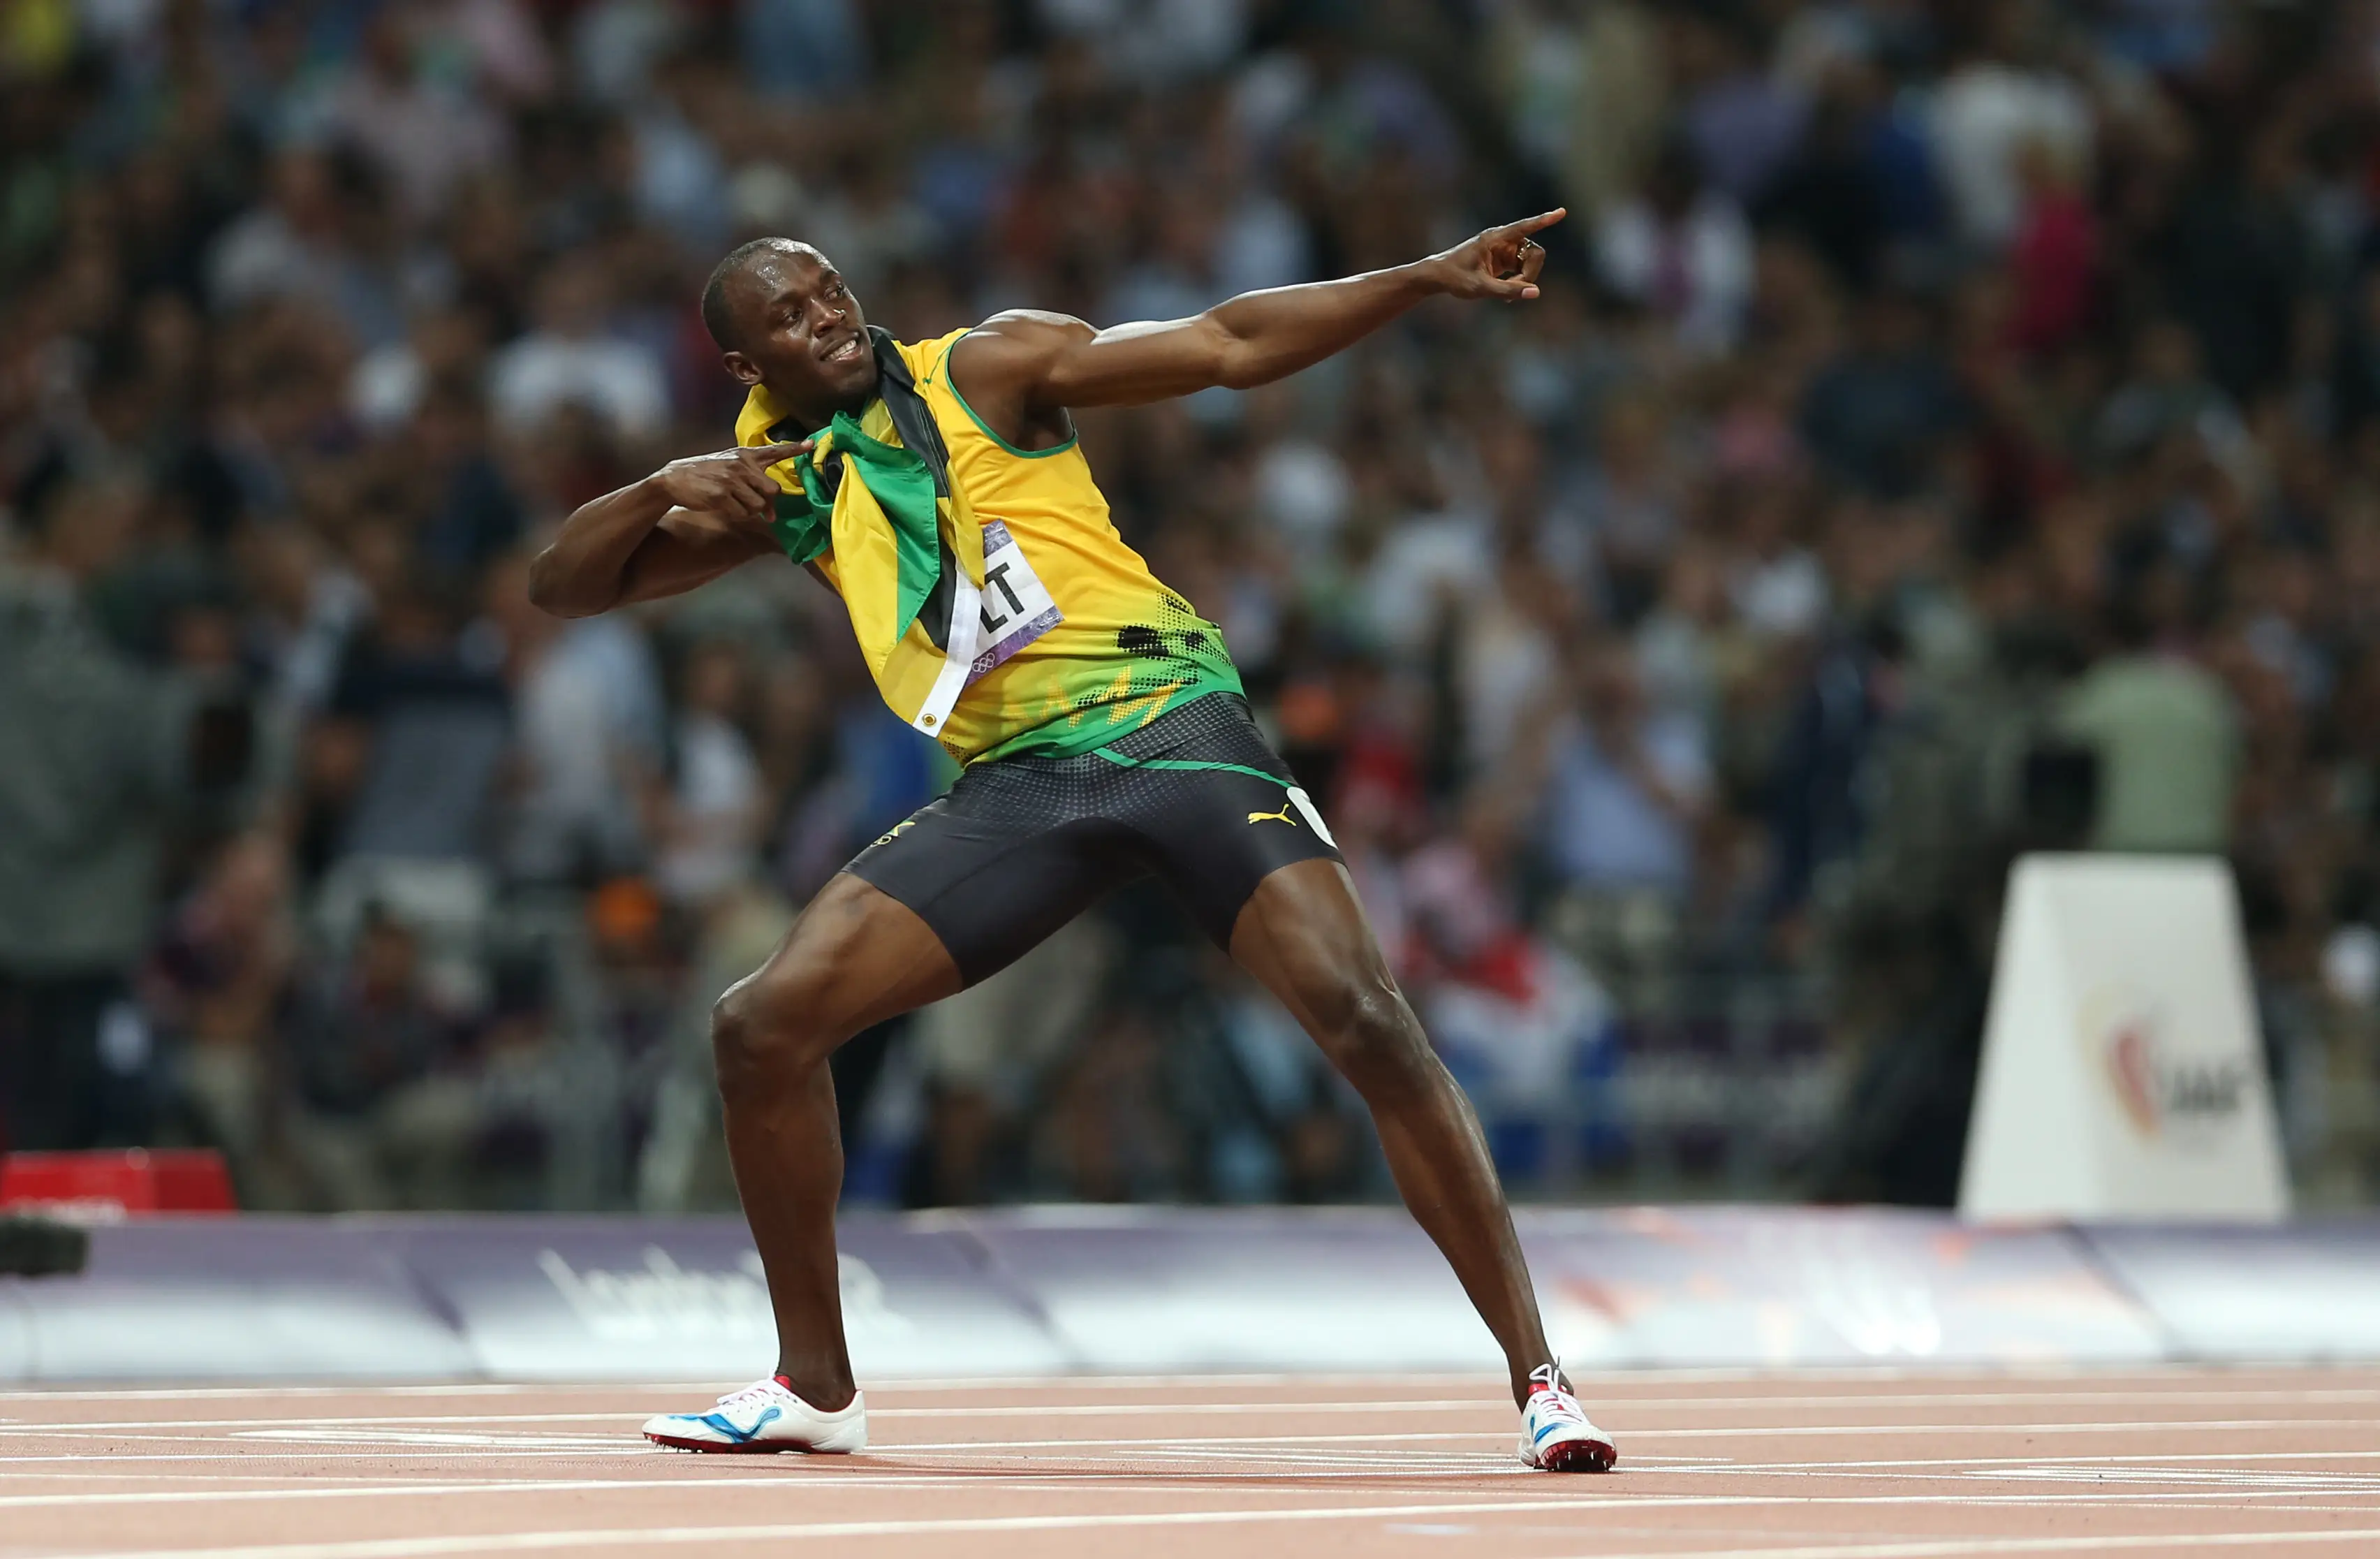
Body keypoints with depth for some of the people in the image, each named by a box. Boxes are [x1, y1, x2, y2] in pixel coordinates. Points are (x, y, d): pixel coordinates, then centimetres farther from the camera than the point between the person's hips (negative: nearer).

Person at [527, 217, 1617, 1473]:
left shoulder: (984, 369, 2)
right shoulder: (779, 486, 14)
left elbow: (1227, 347, -4)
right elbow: (565, 583, 15)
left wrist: (1427, 279, -15)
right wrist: (664, 490, -6)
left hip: (1165, 721, -5)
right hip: (1012, 788, 5)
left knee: (1363, 1022, -20)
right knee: (763, 1026, -5)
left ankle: (1535, 1376, -15)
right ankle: (814, 1386, 11)